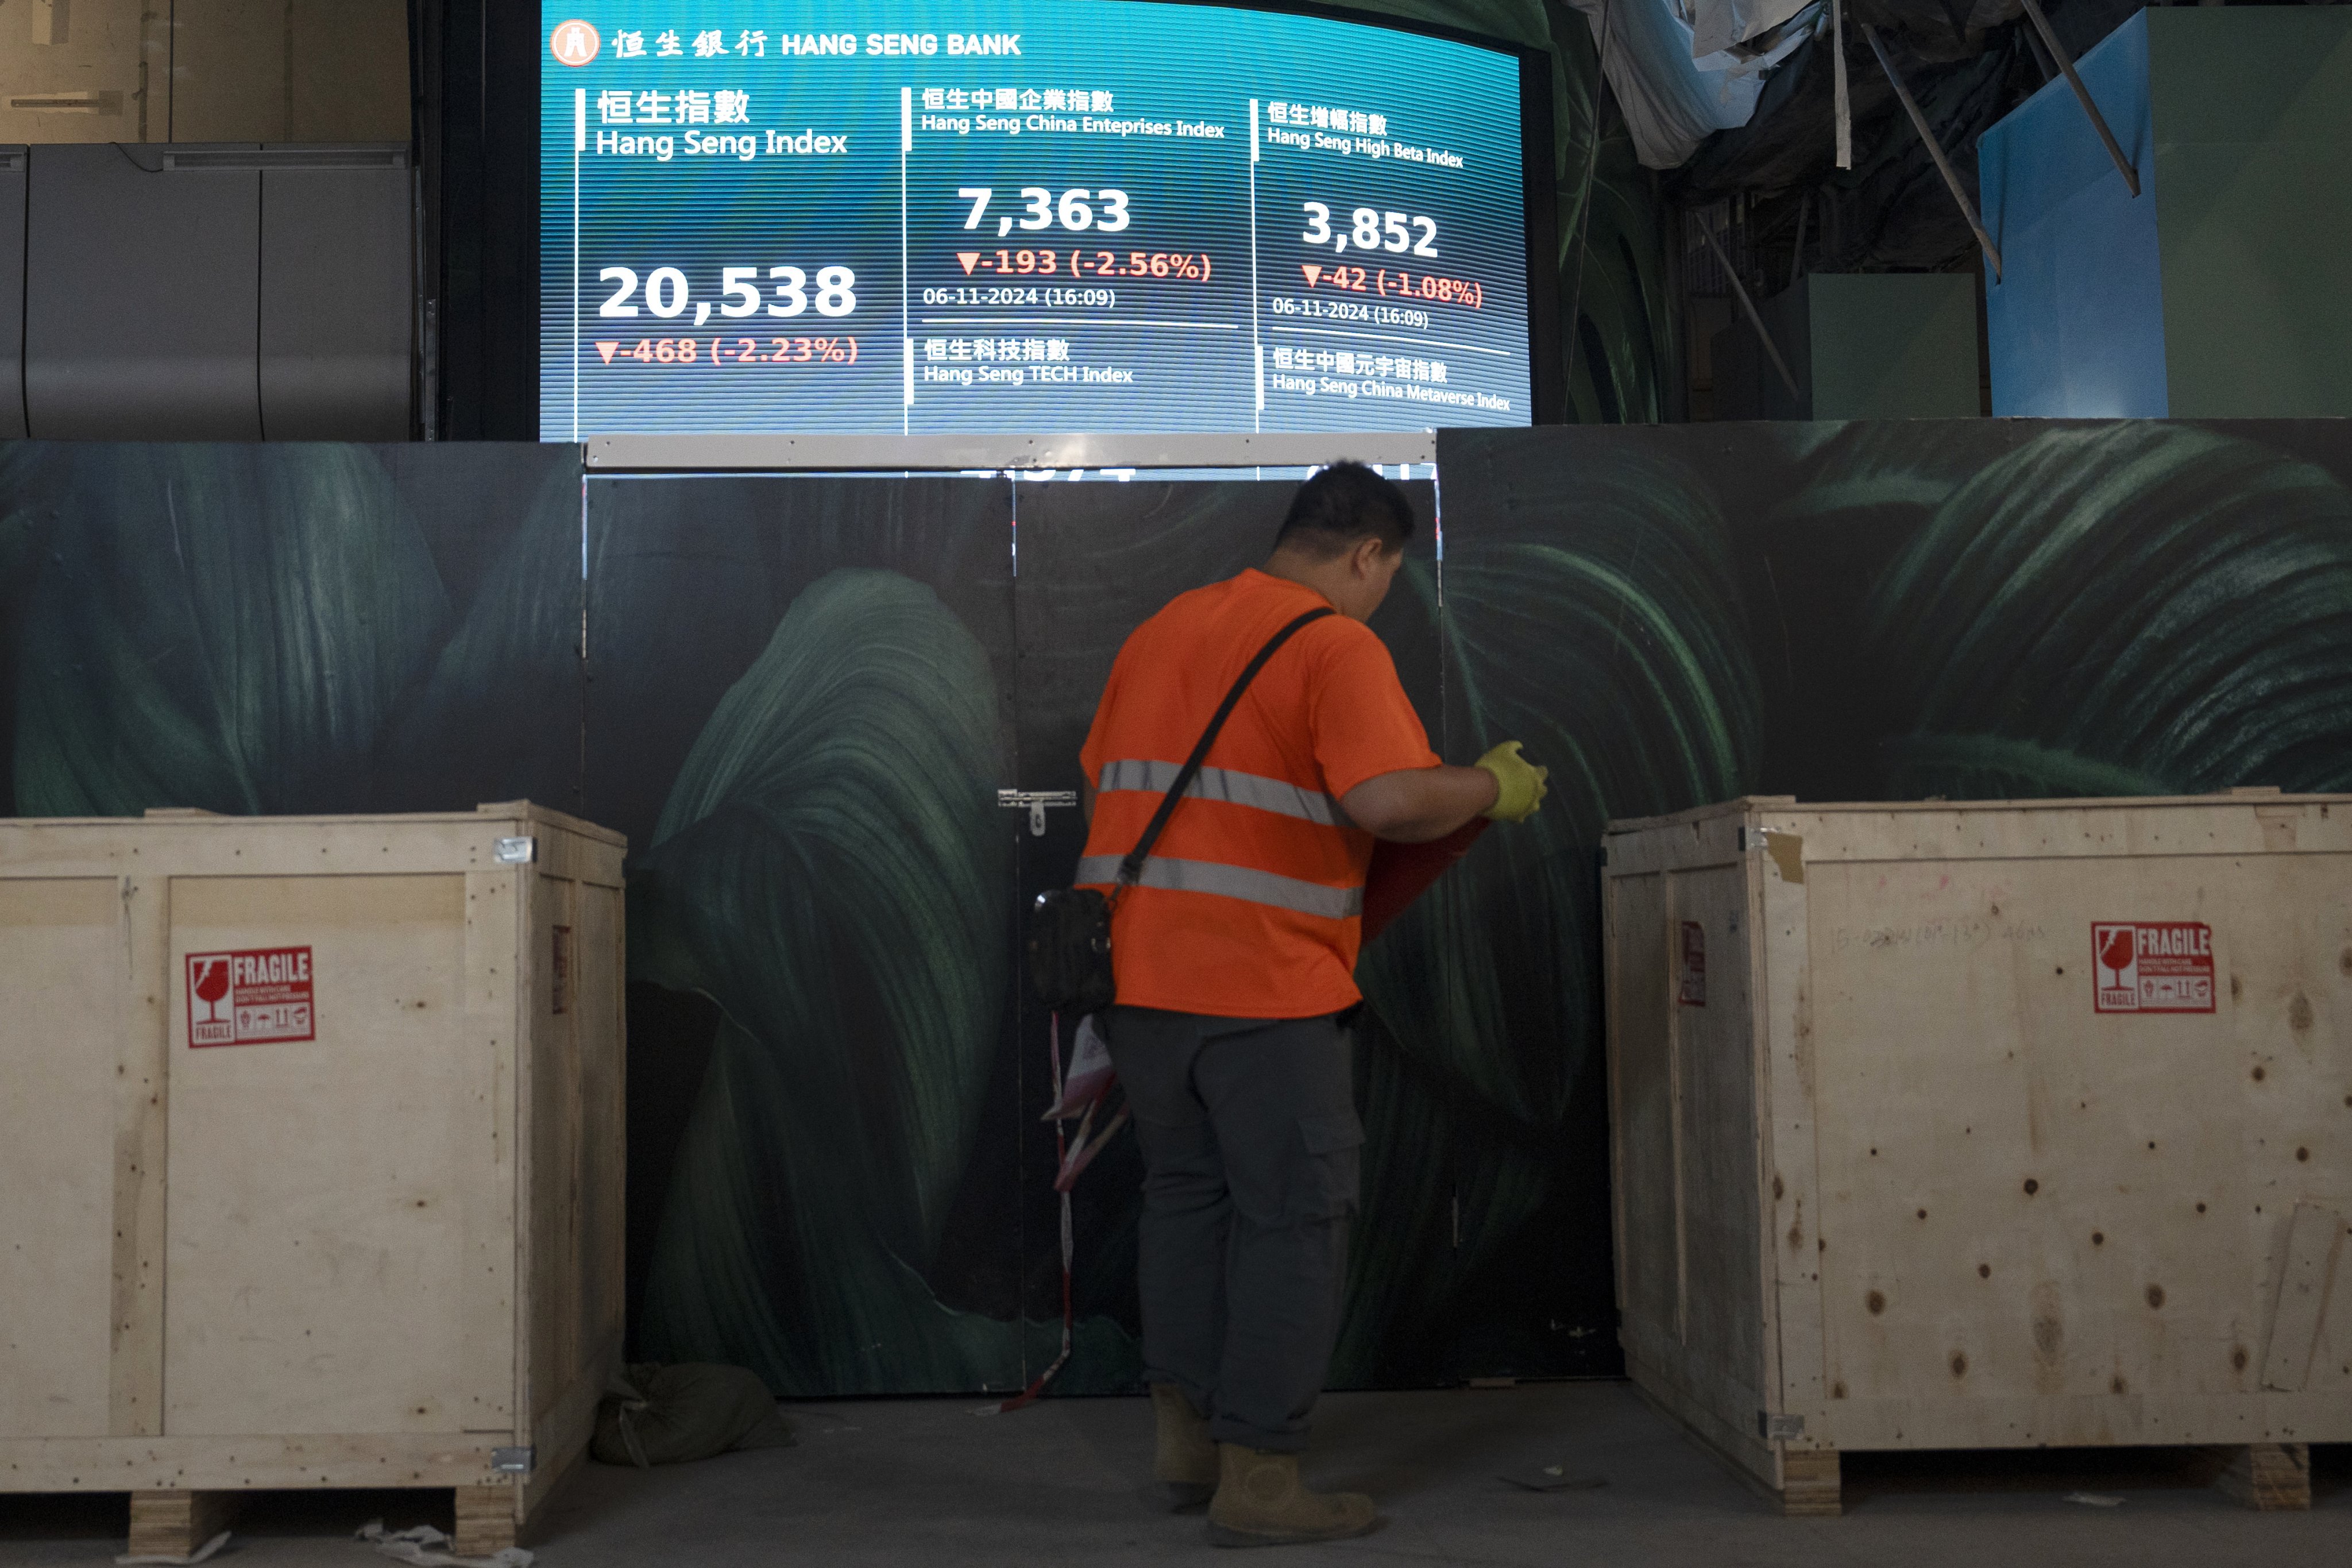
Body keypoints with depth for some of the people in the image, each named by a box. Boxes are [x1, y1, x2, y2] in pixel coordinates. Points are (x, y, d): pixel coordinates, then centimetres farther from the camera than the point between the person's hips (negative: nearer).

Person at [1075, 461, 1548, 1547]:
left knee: (1185, 1193, 19)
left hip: (1138, 965, 8)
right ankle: (1257, 1478, 7)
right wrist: (1493, 787, -4)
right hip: (1263, 981, -8)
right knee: (1294, 1216, 3)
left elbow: (1103, 775, 22)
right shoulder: (1337, 646, -8)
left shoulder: (1162, 629, 15)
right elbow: (1390, 800, -21)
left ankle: (1185, 1437, 27)